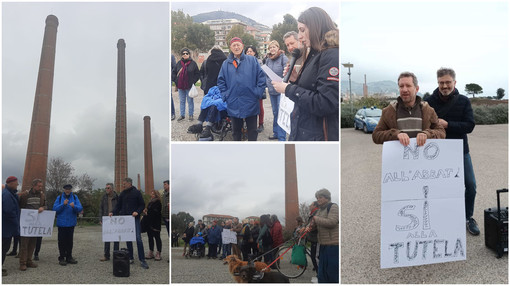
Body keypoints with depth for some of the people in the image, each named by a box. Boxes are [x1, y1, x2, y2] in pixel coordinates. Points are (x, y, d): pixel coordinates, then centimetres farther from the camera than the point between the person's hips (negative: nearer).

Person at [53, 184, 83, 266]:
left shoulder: (75, 197, 5)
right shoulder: (59, 198, 4)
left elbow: (80, 208, -5)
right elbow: (55, 209, -6)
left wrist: (74, 206, -24)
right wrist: (63, 204, -19)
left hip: (71, 223, 1)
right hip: (61, 223, -1)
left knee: (70, 241, 7)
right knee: (62, 241, 0)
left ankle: (69, 257, 16)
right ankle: (62, 258, 6)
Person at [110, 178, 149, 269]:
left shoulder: (136, 192, 1)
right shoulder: (122, 194, 13)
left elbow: (142, 205, 0)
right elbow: (118, 206, 14)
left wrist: (137, 212, -16)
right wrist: (113, 212, -4)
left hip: (135, 218, -4)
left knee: (138, 239, -9)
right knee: (128, 239, 7)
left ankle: (142, 260, -6)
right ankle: (131, 258, 17)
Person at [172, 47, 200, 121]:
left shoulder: (193, 63, -2)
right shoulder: (179, 63, 7)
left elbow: (197, 74, 1)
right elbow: (173, 72, 14)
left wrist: (193, 82, -7)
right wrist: (176, 80, 2)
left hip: (189, 86, -3)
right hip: (180, 86, 4)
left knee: (190, 101, 4)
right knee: (182, 101, 11)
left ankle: (191, 115, 14)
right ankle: (182, 115, 20)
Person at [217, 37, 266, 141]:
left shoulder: (252, 60, 1)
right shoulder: (226, 64, 7)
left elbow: (261, 77, -1)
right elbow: (221, 82, 10)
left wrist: (257, 93, -8)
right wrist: (225, 95, -1)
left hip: (250, 104, -2)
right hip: (233, 104, 2)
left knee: (252, 130, 6)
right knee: (236, 130, 13)